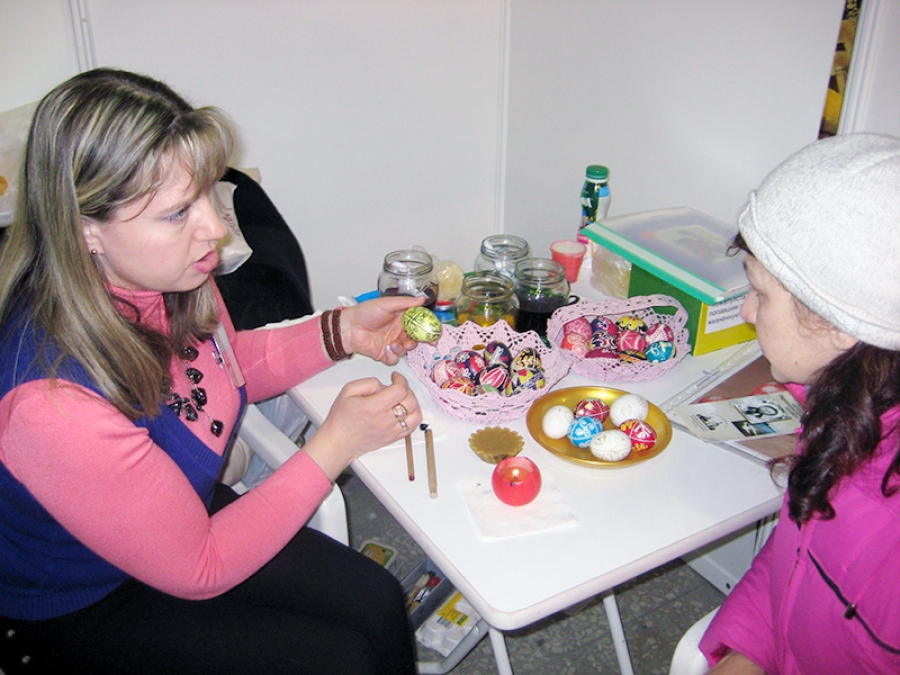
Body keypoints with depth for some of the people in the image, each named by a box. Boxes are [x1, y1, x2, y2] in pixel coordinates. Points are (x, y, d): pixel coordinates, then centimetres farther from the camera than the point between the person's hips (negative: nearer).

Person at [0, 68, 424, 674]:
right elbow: (197, 570, -25)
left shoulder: (161, 275, -16)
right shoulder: (53, 402, -39)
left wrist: (340, 333, -7)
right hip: (78, 613, -6)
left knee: (378, 602, 0)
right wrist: (335, 446, -24)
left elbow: (224, 365, 8)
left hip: (183, 512, 7)